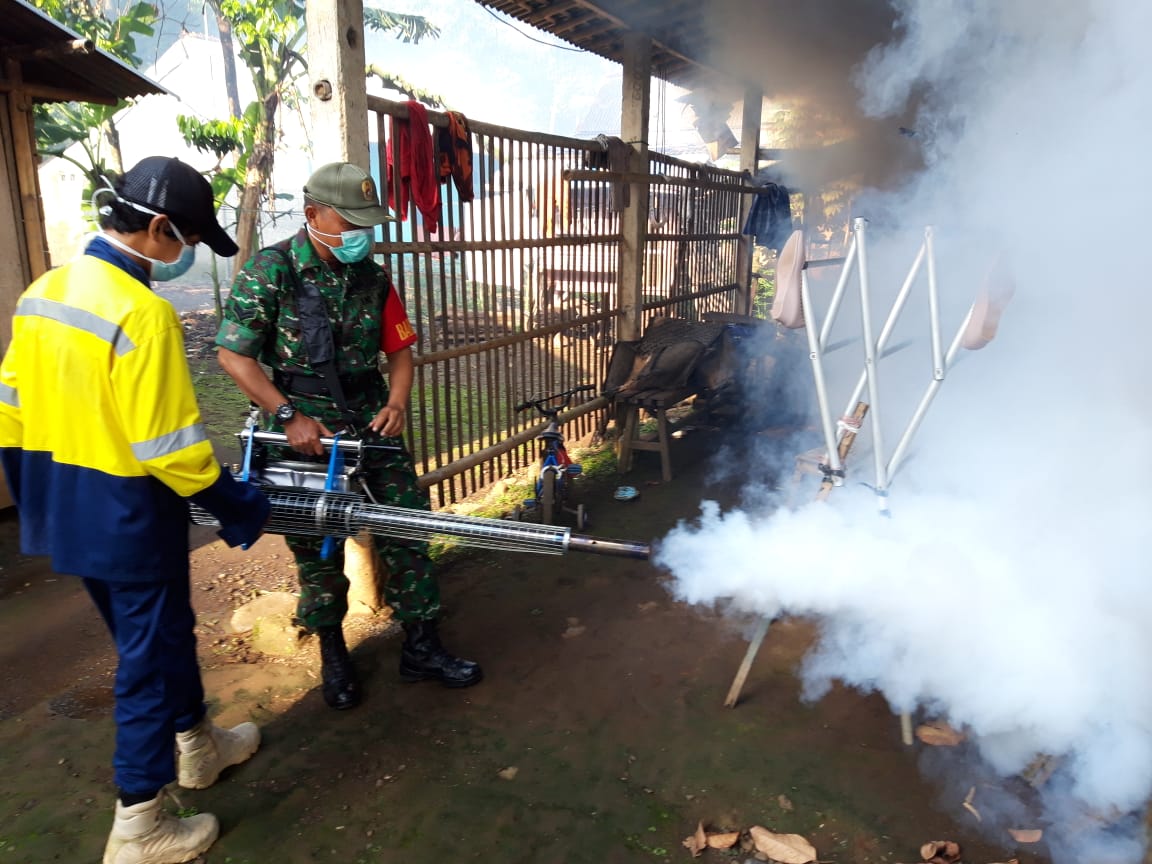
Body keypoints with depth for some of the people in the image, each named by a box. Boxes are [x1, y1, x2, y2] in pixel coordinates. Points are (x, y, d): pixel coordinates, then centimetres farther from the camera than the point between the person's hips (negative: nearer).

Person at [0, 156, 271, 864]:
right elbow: (169, 449, -24)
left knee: (159, 632, 24)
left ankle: (196, 744, 44)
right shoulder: (143, 312, -23)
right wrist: (241, 505, -11)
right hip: (128, 520, -8)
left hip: (64, 512, 9)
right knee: (150, 652, 8)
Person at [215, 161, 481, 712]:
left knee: (406, 531, 3)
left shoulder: (373, 277, 5)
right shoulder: (270, 271, -8)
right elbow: (233, 355, -9)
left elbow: (398, 348, 12)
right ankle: (332, 654, 28)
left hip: (371, 422, 4)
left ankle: (421, 648, 17)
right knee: (317, 547, 7)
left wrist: (397, 403, -5)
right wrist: (289, 416, -15)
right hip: (303, 429, -4)